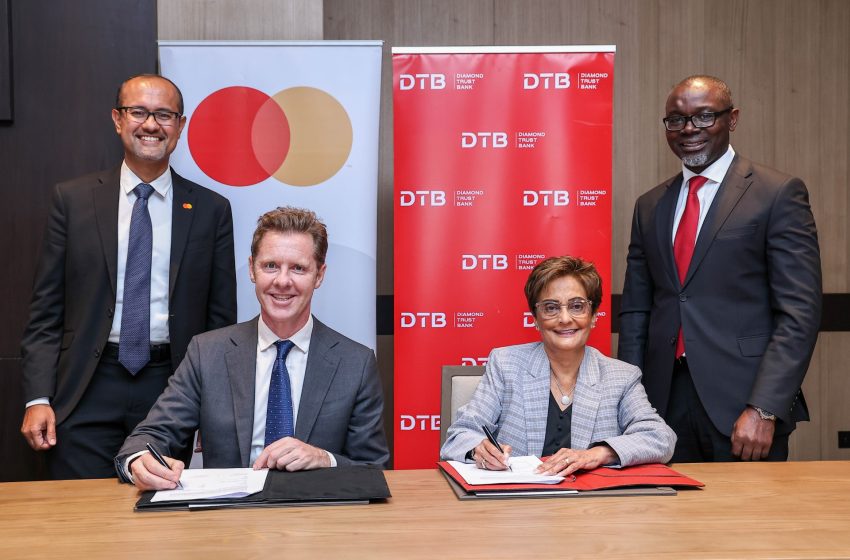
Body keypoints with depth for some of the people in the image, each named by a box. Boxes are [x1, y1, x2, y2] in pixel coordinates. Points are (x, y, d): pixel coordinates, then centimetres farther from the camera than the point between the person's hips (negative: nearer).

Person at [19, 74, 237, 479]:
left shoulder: (210, 210, 5)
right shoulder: (72, 199, 5)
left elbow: (221, 318, 7)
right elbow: (45, 312, 4)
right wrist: (38, 398, -5)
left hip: (171, 387, 0)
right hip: (88, 391, 0)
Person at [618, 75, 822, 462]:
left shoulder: (779, 194, -3)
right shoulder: (650, 206, 12)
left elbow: (799, 313, -9)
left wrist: (764, 409, -16)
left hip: (741, 401, -4)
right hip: (666, 402, 4)